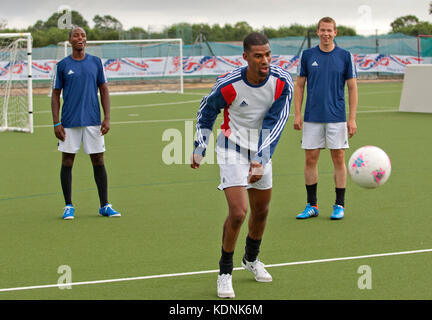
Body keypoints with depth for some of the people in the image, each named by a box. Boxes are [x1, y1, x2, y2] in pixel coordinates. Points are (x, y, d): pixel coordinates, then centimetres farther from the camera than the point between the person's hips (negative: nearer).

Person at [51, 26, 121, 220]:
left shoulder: (96, 62, 7)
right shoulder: (63, 65, 3)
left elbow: (104, 91, 9)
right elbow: (55, 95, 5)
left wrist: (107, 118, 0)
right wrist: (56, 123, -3)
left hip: (93, 122, 1)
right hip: (69, 122, -1)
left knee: (98, 162, 2)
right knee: (67, 163, 2)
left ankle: (105, 205, 8)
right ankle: (68, 206, 11)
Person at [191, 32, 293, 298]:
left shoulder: (283, 82, -17)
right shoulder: (228, 85, -23)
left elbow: (275, 122, -17)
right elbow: (206, 112, -3)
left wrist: (261, 160, -26)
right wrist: (199, 149, 0)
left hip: (261, 151, 4)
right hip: (232, 150, -4)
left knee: (261, 211, 16)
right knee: (238, 212, -17)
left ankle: (251, 259, 43)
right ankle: (225, 272, 0)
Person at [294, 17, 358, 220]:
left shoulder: (345, 56, 2)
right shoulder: (307, 56, 5)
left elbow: (352, 88, 3)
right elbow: (299, 85, 9)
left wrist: (352, 118, -3)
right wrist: (297, 114, 1)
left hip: (337, 118, -1)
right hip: (312, 118, 1)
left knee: (339, 159, 0)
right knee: (310, 159, 2)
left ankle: (339, 205, 9)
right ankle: (312, 205, 12)